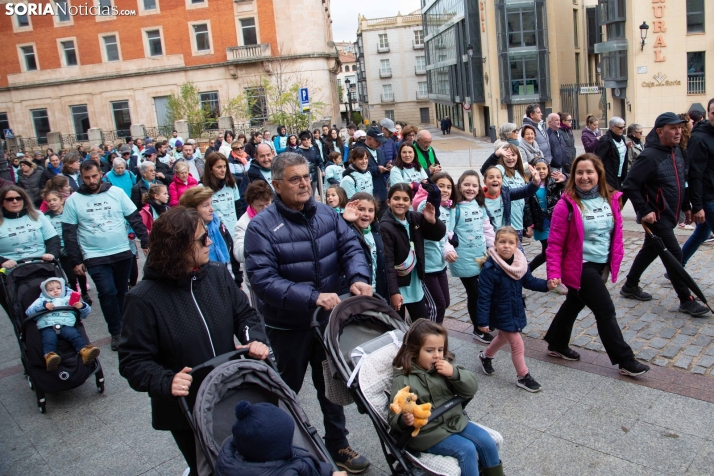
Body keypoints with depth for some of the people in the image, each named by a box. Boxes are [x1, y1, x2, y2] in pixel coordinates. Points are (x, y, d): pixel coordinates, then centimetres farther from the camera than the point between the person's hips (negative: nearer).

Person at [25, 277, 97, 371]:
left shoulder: (69, 299, 34)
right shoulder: (42, 300, 33)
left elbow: (86, 312, 30)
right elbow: (28, 312, 15)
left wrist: (82, 306, 6)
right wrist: (44, 305, -1)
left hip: (66, 325, 0)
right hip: (47, 326, 0)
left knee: (74, 334, -31)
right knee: (49, 338, -34)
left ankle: (85, 350, -55)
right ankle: (49, 356, -59)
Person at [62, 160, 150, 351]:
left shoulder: (117, 192, 0)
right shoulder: (73, 200, -1)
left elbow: (135, 218, 3)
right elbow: (69, 233, 1)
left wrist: (146, 242, -2)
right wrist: (75, 261, -2)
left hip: (123, 253, 2)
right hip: (95, 257, -2)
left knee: (121, 292, 13)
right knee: (108, 292, -10)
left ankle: (120, 326, 32)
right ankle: (116, 332, 6)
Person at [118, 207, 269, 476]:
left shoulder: (218, 276, -6)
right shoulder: (144, 299, -18)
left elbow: (244, 314, 4)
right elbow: (133, 360, -15)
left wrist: (256, 339, -16)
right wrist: (165, 382, -31)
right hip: (185, 412, -4)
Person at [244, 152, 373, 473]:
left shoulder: (326, 214, -1)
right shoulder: (262, 226, -19)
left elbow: (350, 247, -2)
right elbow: (262, 279, -26)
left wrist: (358, 277, -24)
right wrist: (313, 298, -34)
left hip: (329, 318, 5)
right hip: (288, 326, -4)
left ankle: (337, 445, 41)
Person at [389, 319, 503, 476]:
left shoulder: (445, 366, -1)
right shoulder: (403, 380, -16)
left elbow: (471, 389, -3)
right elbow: (394, 418, -14)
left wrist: (454, 373, -21)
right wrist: (404, 420, -38)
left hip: (455, 420, 6)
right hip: (427, 432, -6)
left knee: (487, 441, -1)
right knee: (466, 449, -19)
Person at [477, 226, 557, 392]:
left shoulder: (520, 264, -8)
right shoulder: (490, 269, -27)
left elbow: (530, 282, 2)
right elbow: (484, 297, -24)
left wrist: (547, 284, -18)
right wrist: (483, 321, -22)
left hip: (516, 310, 7)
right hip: (501, 313, -7)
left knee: (503, 337, 27)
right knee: (517, 344, 0)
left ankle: (486, 356, 54)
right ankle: (523, 376, 22)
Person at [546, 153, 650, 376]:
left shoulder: (611, 199, 0)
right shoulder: (566, 204, -17)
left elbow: (617, 232, 11)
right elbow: (555, 243, -15)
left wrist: (615, 260, 8)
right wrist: (553, 273, -20)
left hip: (602, 265, 6)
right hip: (580, 266, -6)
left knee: (574, 304, 21)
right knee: (606, 311, -3)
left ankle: (557, 345, 39)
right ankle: (626, 361, 11)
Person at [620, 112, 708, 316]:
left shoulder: (676, 151, 7)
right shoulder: (649, 156, -21)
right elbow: (630, 185, -22)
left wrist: (686, 206, 19)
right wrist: (644, 211, -23)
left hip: (669, 215, 9)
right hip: (656, 217, -9)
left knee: (650, 251, 17)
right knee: (674, 255, -4)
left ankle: (630, 287, 31)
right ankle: (686, 301, 6)